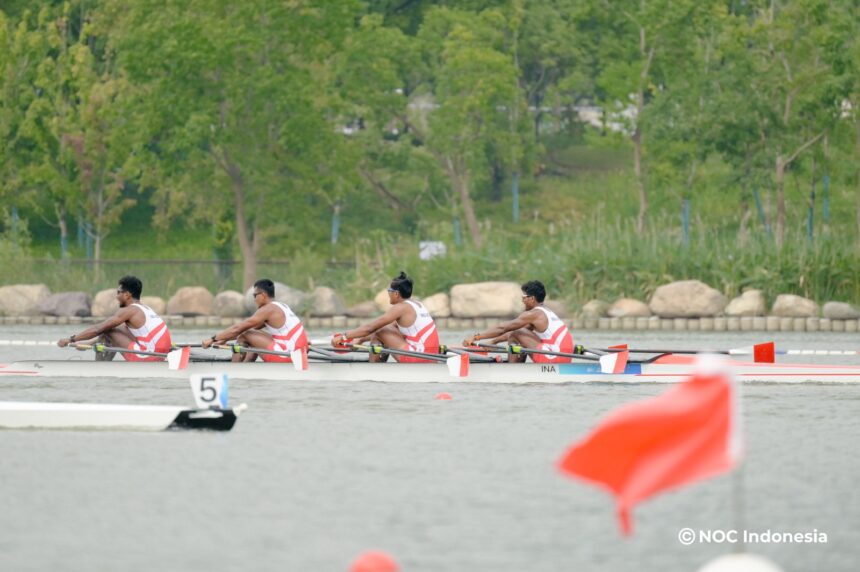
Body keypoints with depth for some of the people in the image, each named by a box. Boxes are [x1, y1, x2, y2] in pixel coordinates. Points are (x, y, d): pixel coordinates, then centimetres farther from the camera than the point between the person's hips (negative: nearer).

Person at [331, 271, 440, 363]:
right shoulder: (417, 304, 17)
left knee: (378, 333, -1)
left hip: (418, 357, -9)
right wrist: (360, 340, 23)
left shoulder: (400, 308, -10)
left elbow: (370, 328, -10)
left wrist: (343, 337, -1)